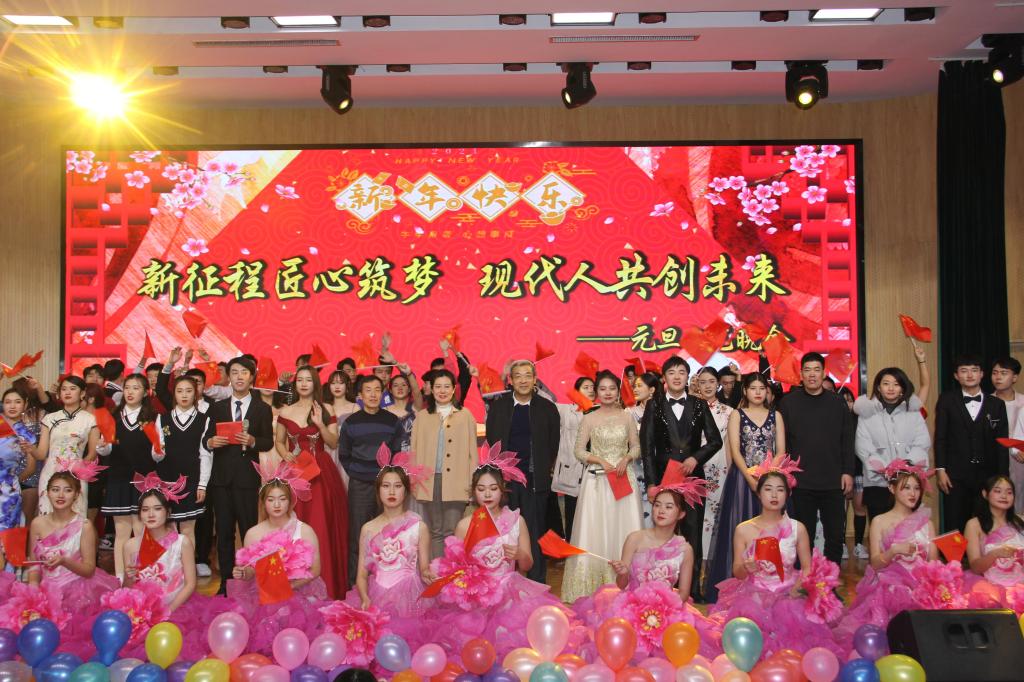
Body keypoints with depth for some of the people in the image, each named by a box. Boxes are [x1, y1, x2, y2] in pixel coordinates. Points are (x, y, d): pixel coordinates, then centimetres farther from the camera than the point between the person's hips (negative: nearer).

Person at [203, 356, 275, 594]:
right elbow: (207, 439, 10)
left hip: (247, 478, -2)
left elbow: (269, 442, 1)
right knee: (224, 532, 5)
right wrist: (210, 442, -12)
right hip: (221, 476, 2)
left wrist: (253, 441, -18)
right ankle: (226, 582, 12)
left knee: (249, 530, -3)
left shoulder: (263, 409, 7)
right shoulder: (217, 408, 13)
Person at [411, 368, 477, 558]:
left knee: (452, 532, -4)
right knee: (435, 531, 8)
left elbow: (472, 451, 4)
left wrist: (472, 483, -2)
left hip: (455, 483, -2)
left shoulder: (465, 415, 6)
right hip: (429, 481, 2)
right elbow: (415, 451, 10)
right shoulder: (422, 416, 11)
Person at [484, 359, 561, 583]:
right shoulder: (498, 405, 6)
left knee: (535, 533, 1)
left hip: (535, 480, -1)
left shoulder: (547, 408, 3)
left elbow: (553, 445, 7)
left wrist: (545, 470, 4)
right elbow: (491, 439, 9)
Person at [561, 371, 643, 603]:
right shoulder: (589, 419, 2)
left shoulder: (626, 417, 6)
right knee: (595, 530, -2)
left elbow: (636, 446, 10)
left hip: (624, 477, 2)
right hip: (597, 479, -1)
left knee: (624, 529, 1)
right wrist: (601, 461, -13)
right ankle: (593, 588, 6)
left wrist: (626, 458, -10)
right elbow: (579, 451, 1)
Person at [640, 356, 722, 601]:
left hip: (693, 477, 1)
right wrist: (651, 482, -7)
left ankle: (693, 588, 11)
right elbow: (647, 446, 0)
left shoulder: (699, 405, 8)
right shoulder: (654, 405, 3)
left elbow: (715, 440, 7)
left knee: (693, 533, 3)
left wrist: (696, 458, -10)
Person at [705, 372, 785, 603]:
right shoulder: (736, 415, 5)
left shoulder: (775, 415, 10)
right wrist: (750, 478, -16)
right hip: (742, 478, -2)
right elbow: (735, 450, -4)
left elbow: (781, 451, 4)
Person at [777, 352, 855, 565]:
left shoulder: (837, 403, 6)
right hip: (801, 482, -1)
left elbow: (847, 441, 7)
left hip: (833, 482, 1)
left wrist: (848, 472, 1)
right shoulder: (789, 402, 1)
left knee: (836, 535, 5)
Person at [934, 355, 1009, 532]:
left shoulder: (997, 404, 8)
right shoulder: (947, 400, 5)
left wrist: (1003, 478, 2)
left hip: (987, 476, 1)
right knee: (955, 528, 0)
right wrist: (941, 470, -6)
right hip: (956, 476, -1)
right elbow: (940, 437, 2)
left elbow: (1001, 444, 7)